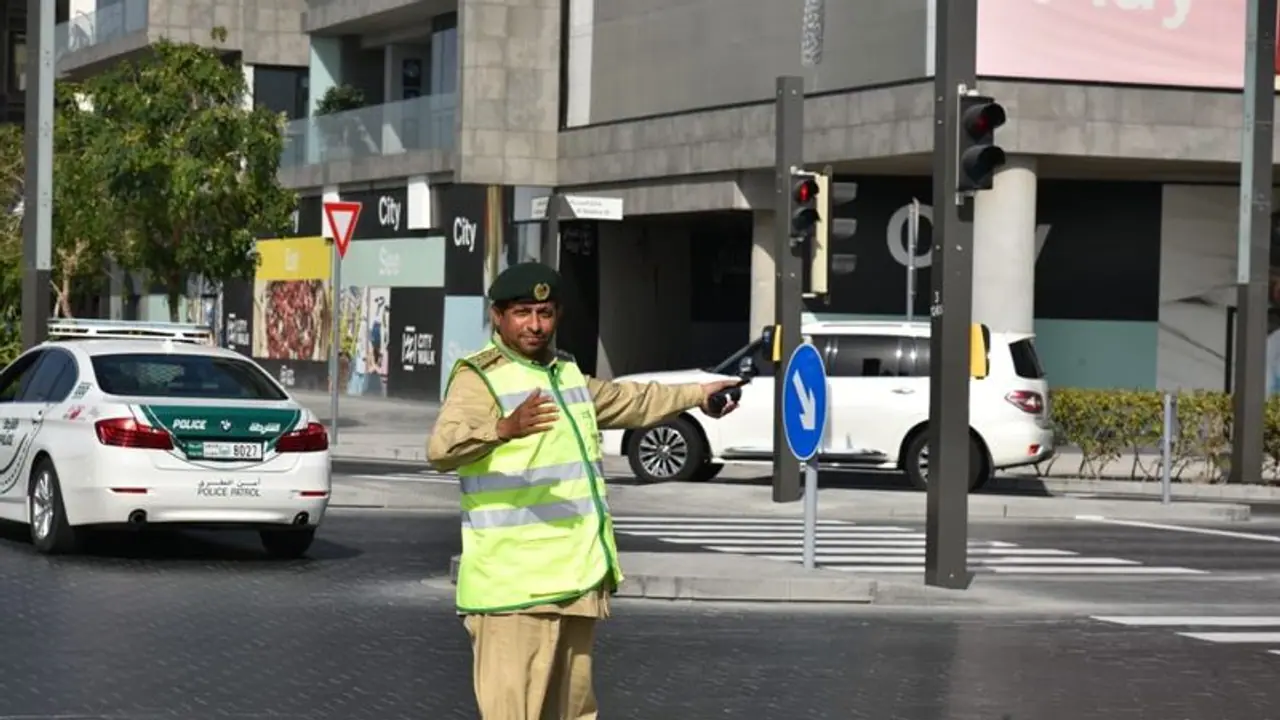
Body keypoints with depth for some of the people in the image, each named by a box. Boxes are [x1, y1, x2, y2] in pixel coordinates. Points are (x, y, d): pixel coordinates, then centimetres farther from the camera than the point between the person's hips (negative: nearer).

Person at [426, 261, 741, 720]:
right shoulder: (478, 378, -10)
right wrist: (504, 429, -46)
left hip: (577, 579, 9)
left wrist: (696, 395, 46)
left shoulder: (567, 373, 18)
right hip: (514, 587, -9)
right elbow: (442, 448, -28)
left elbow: (629, 401, 38)